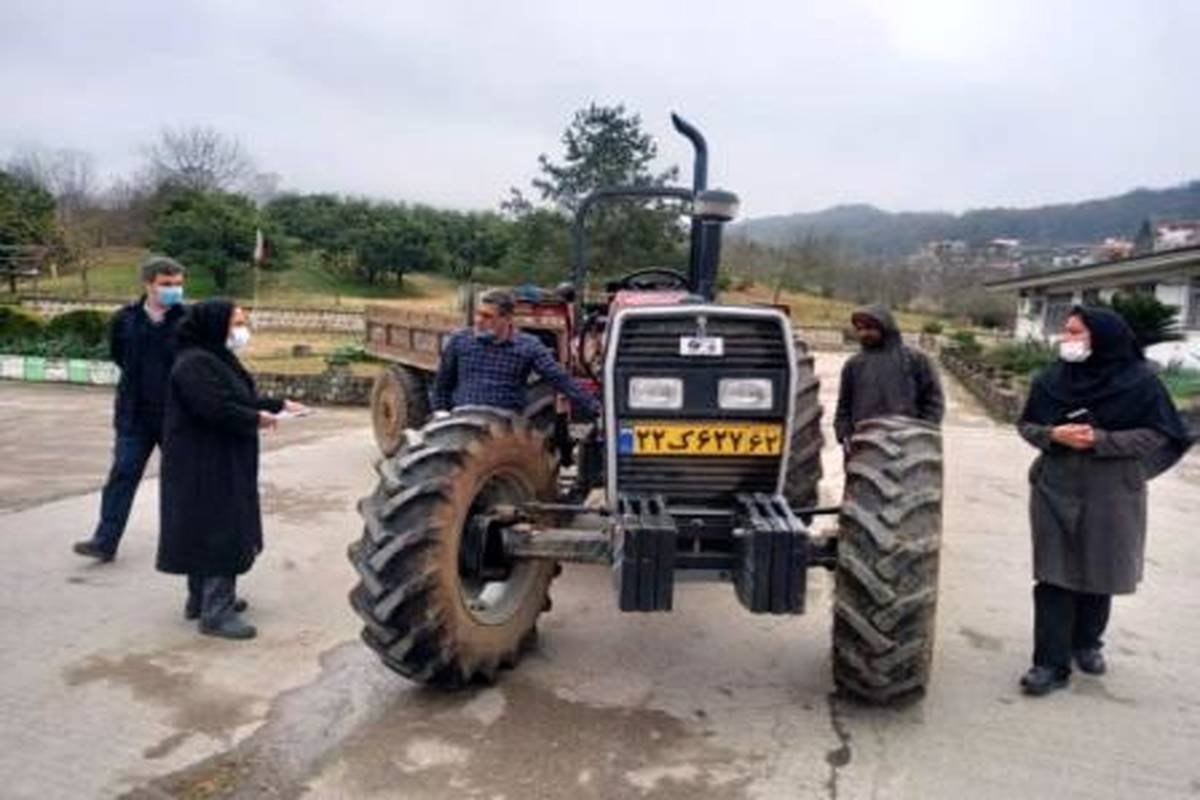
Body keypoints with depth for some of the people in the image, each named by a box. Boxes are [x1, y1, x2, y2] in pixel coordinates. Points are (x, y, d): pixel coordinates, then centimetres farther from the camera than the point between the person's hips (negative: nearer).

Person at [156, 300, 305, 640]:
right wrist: (256, 419, -14)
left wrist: (279, 404, 11)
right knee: (219, 532, -7)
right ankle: (216, 613, 0)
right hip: (204, 467, -11)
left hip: (219, 464, 11)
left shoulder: (216, 359, 14)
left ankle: (201, 599, 31)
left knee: (206, 531, 18)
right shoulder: (195, 364, -20)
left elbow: (240, 399, 20)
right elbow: (218, 408, -28)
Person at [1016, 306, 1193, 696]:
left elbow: (1157, 435, -8)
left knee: (1099, 574, 13)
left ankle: (1087, 642, 36)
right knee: (1054, 576, -1)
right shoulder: (1051, 378, 0)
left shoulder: (1139, 381, -8)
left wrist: (1101, 439, -20)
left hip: (1111, 496, -1)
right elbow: (1026, 424, 6)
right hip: (1055, 492, 1)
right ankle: (1051, 663, 5)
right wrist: (1053, 434, -15)